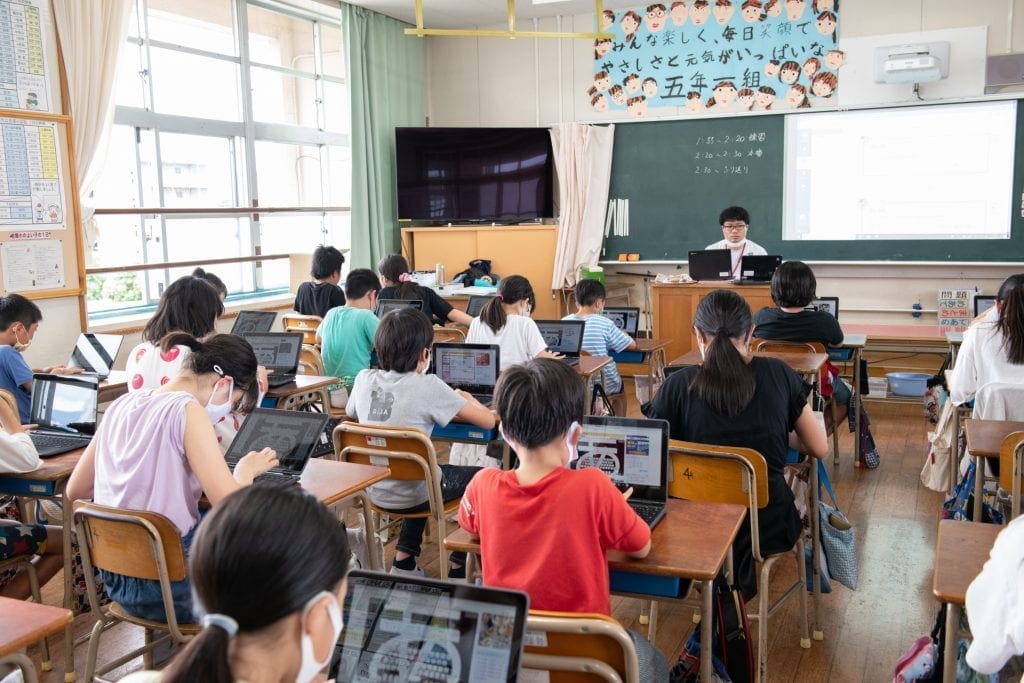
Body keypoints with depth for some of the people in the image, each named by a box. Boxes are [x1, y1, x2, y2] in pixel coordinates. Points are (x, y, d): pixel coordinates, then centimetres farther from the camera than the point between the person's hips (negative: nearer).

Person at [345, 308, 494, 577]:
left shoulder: (364, 380, -8)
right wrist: (465, 398, 6)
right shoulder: (428, 387, -22)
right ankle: (459, 569, 25)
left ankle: (403, 562, 34)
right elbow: (488, 421, -16)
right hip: (410, 496, -5)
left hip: (373, 491, 6)